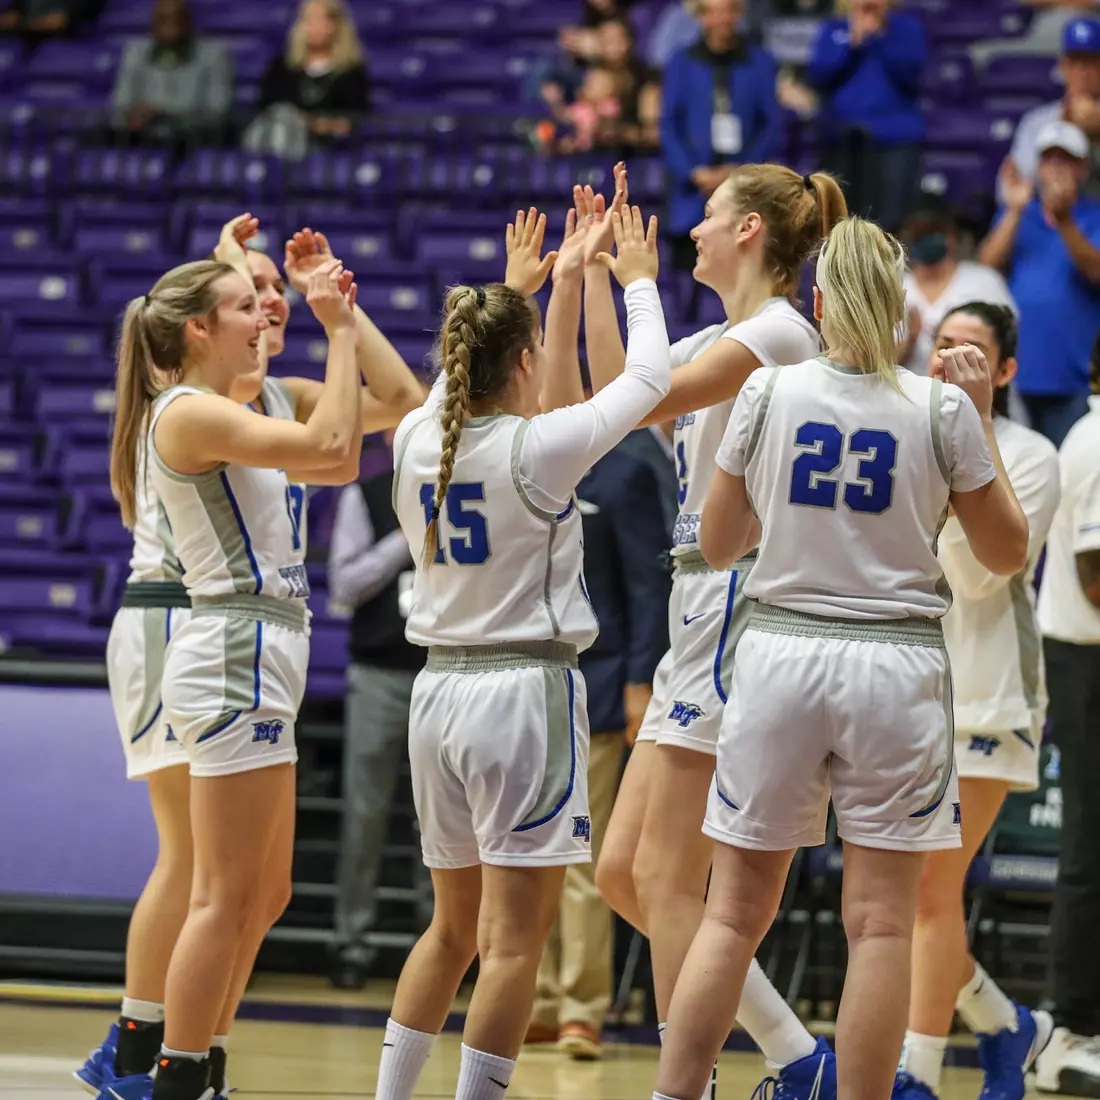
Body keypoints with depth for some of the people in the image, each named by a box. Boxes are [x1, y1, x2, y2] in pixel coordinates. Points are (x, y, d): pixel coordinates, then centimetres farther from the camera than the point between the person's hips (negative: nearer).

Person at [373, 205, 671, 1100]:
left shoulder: (417, 440, 1)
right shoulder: (538, 449, -14)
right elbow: (648, 380, -1)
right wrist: (639, 282, 16)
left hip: (440, 689, 7)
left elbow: (482, 391, 23)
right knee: (515, 939, -5)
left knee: (453, 928, 18)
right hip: (526, 688, -7)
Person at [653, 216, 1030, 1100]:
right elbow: (1006, 553, 7)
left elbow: (717, 545, 8)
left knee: (735, 912, 7)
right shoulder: (941, 408, -4)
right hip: (895, 664, -1)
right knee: (880, 921, 2)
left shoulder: (769, 391, -1)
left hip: (782, 656, 1)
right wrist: (981, 421, 11)